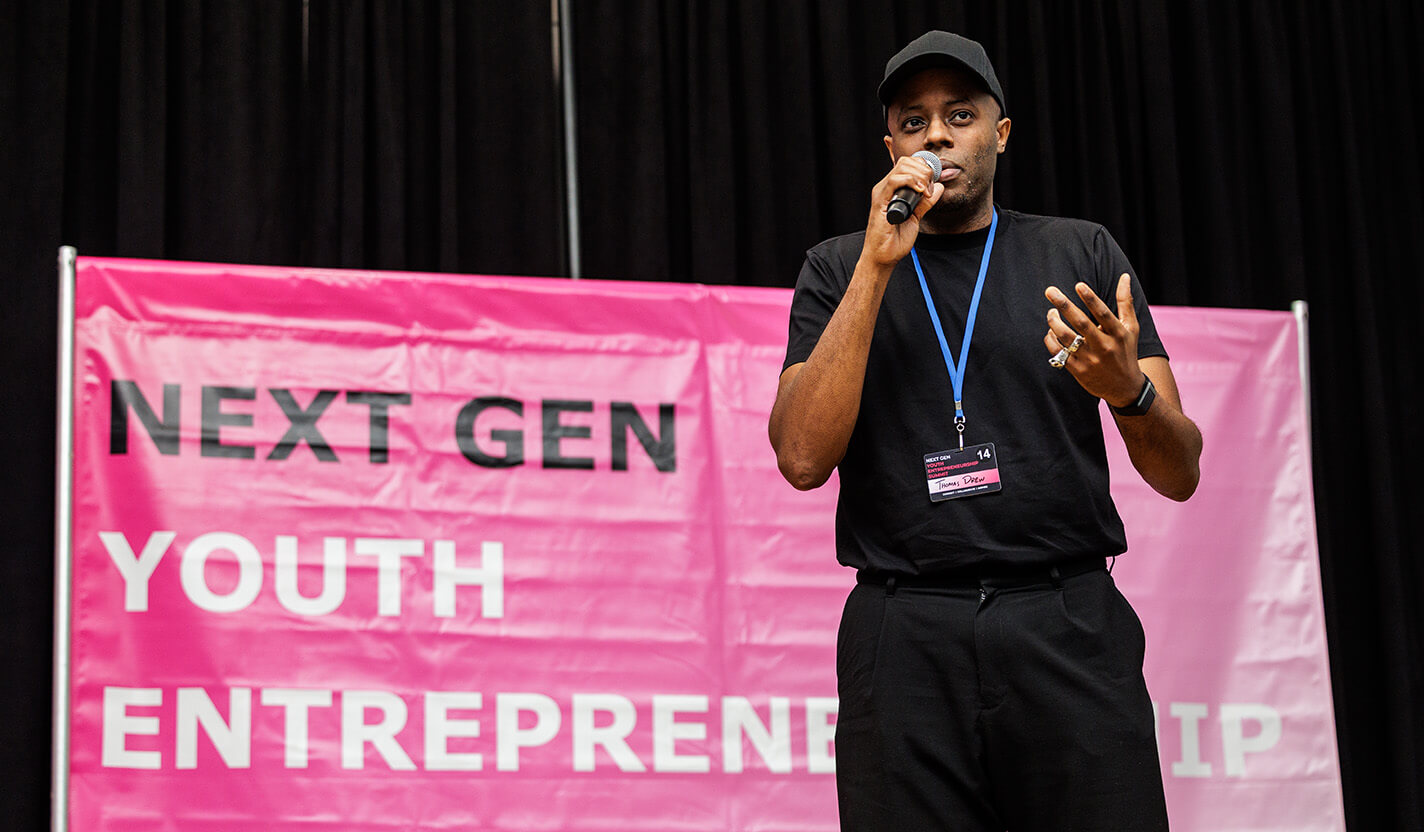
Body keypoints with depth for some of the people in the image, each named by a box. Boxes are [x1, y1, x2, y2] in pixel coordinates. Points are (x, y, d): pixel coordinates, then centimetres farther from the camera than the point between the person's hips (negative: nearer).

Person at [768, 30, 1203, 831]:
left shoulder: (1082, 254, 11)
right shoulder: (839, 270, 11)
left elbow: (1180, 474, 7)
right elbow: (804, 458, -5)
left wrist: (1129, 391, -16)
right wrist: (878, 267, -8)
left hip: (1070, 625, 0)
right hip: (905, 641, 0)